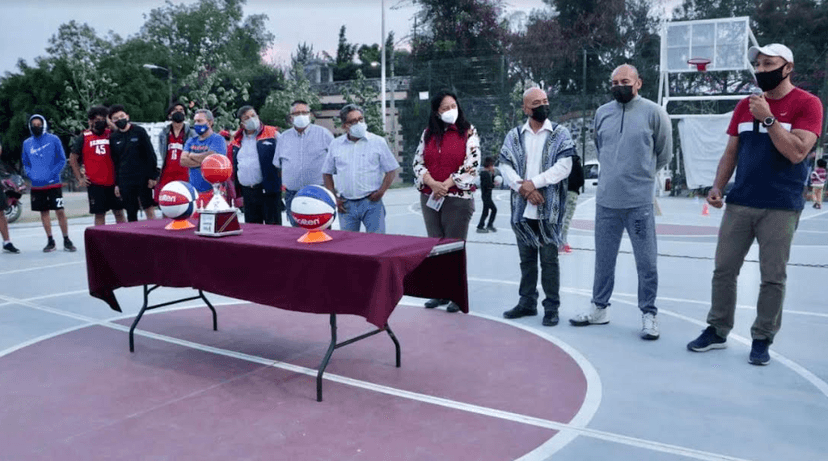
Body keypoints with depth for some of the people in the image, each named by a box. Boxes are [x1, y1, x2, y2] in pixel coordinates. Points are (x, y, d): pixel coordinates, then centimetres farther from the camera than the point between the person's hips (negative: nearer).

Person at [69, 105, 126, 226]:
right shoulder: (83, 137, 5)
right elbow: (73, 158, 10)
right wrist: (80, 178, 4)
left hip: (113, 182, 1)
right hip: (95, 184, -1)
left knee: (119, 212, 5)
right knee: (99, 214, 4)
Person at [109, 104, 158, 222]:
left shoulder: (139, 131, 0)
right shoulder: (113, 137, 8)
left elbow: (151, 154, 0)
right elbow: (114, 162, 13)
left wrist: (153, 176, -6)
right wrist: (116, 183, 8)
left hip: (143, 178, -3)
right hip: (125, 180, 3)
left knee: (149, 210, -2)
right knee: (131, 214, 5)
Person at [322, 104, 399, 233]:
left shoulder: (378, 142, 2)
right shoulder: (335, 145, 8)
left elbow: (391, 170, 3)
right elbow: (327, 173, 15)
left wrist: (380, 192, -8)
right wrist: (334, 197, 5)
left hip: (371, 203, -2)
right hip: (346, 205, 2)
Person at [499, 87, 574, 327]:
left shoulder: (560, 133, 1)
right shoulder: (513, 136, 9)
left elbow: (564, 166, -10)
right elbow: (505, 166, 0)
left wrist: (534, 183, -16)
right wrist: (523, 187, -14)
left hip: (549, 209, -3)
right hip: (522, 209, 3)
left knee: (549, 260, 2)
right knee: (526, 259, 14)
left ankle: (551, 307, 12)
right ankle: (527, 302, 26)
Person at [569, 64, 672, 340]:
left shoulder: (653, 112, -4)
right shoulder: (602, 113, 7)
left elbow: (664, 154, 5)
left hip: (639, 202, -4)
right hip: (606, 201, 4)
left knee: (646, 262, 2)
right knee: (603, 260, 14)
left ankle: (648, 315, 16)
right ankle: (599, 308, 29)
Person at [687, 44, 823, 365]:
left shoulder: (807, 104, -5)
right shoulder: (745, 105, 10)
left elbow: (796, 153, -15)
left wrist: (768, 118, -17)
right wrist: (717, 186, 1)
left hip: (780, 207, -4)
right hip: (739, 203, 4)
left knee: (772, 277, 3)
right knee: (724, 269, 6)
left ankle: (762, 340, 15)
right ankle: (717, 330, 18)